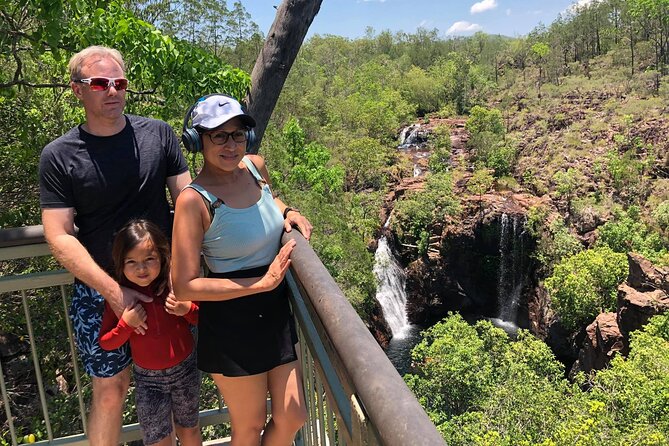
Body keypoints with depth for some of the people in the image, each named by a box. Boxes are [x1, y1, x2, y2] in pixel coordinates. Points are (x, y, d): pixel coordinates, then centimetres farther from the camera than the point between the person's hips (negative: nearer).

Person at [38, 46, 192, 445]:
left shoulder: (158, 134, -1)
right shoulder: (58, 156, -4)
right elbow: (59, 236, -8)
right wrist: (114, 292, -17)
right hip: (100, 292, -1)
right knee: (110, 387, 9)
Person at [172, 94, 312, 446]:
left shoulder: (255, 166, -2)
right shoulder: (194, 200, -20)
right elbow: (183, 286, -21)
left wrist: (288, 212, 3)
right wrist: (262, 283, -23)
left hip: (276, 310, 6)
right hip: (230, 322, -6)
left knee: (292, 417, 14)